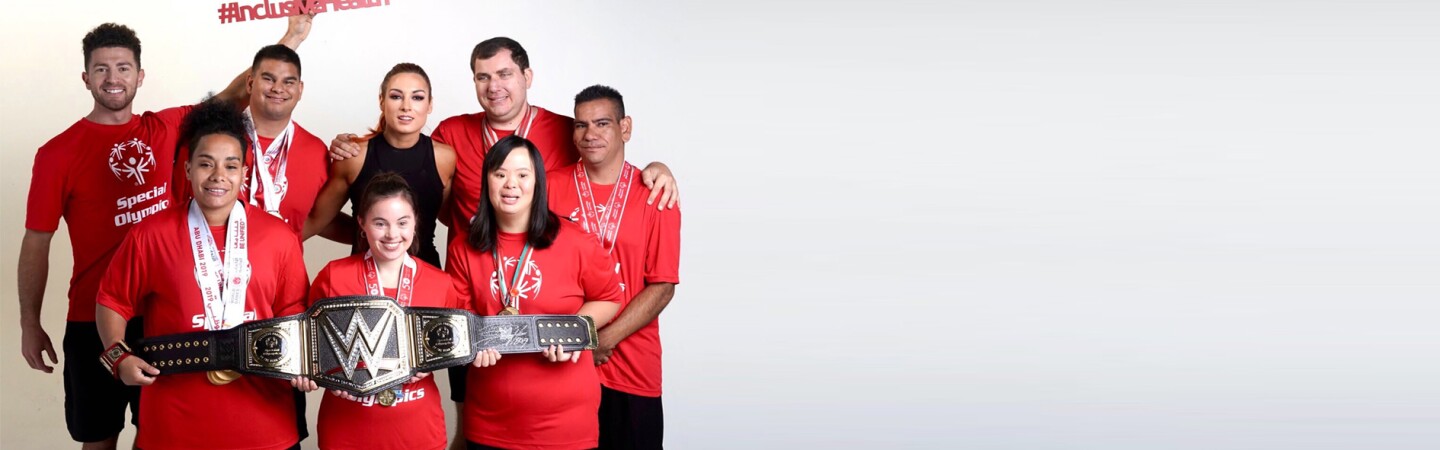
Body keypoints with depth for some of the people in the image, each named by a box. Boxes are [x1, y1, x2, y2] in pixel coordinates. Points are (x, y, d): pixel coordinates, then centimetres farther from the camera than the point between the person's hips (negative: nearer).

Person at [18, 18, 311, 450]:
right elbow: (36, 243, -3)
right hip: (94, 319, -3)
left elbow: (234, 94, 11)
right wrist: (30, 325, -3)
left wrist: (290, 40, 6)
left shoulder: (167, 128, 4)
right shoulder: (58, 153, -7)